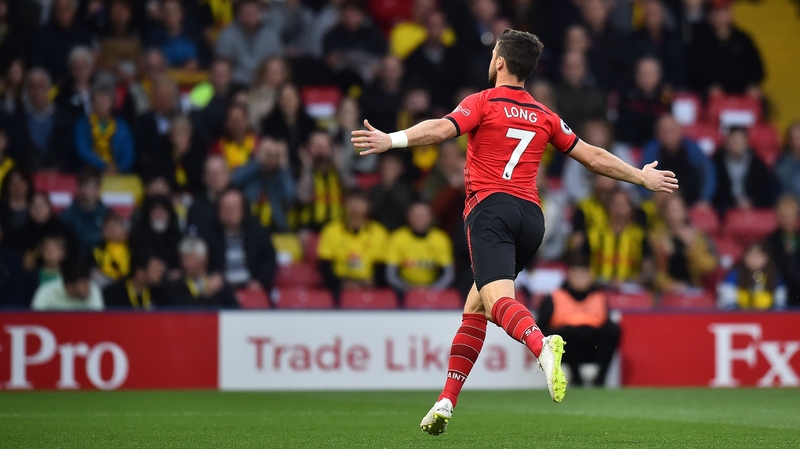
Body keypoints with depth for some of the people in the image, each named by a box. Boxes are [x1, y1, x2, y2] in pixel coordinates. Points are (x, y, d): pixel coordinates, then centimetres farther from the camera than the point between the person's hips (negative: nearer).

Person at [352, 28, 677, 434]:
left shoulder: (483, 103, 5)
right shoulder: (545, 117, 19)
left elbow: (441, 128, -15)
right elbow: (594, 157, 24)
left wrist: (391, 139, -26)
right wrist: (642, 177, 37)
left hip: (490, 207, -6)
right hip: (531, 215, 6)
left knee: (498, 298, -24)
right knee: (475, 305, 16)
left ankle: (542, 346, -56)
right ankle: (446, 403, 12)